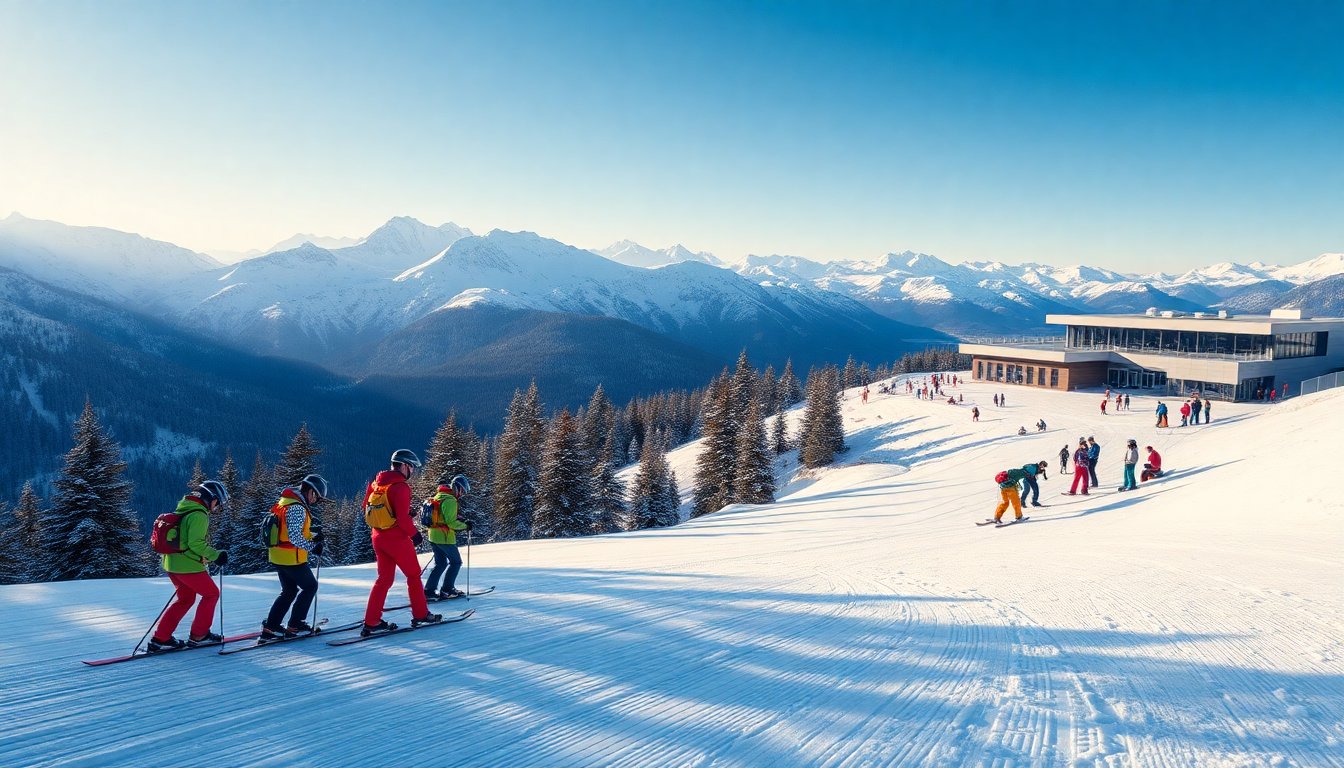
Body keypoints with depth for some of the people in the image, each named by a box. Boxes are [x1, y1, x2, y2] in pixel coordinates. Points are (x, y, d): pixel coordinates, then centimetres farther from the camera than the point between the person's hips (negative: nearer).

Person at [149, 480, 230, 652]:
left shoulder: (182, 510, 14)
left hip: (172, 563, 9)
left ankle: (160, 638, 14)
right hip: (189, 566, -9)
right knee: (211, 593, 7)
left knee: (185, 598, 19)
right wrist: (216, 555, -16)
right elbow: (196, 544, -24)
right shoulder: (199, 515, -17)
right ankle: (198, 635, 10)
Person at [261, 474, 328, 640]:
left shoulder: (286, 501, 12)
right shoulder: (297, 507, -21)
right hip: (291, 558, -9)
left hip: (277, 557, 9)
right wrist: (312, 547, -15)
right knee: (310, 586, 7)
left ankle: (270, 626, 15)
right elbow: (295, 537, -26)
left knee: (289, 591, 19)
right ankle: (295, 625, 10)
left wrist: (312, 534, 5)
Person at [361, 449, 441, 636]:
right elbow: (403, 518, -22)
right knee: (414, 575, 9)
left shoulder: (376, 483, 6)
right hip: (397, 539, -7)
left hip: (378, 537, 7)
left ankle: (371, 622, 8)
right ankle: (421, 615, 17)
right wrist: (415, 534, -7)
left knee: (384, 579, 12)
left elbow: (366, 507, 12)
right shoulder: (400, 487, -18)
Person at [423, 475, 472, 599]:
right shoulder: (450, 500, -19)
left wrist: (459, 521, 15)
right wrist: (465, 526, -6)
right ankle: (447, 590, 8)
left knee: (440, 563, 18)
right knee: (456, 562, 7)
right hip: (444, 537, -9)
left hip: (433, 535, 9)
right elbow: (451, 522, -21)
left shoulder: (438, 495, 11)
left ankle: (429, 590, 14)